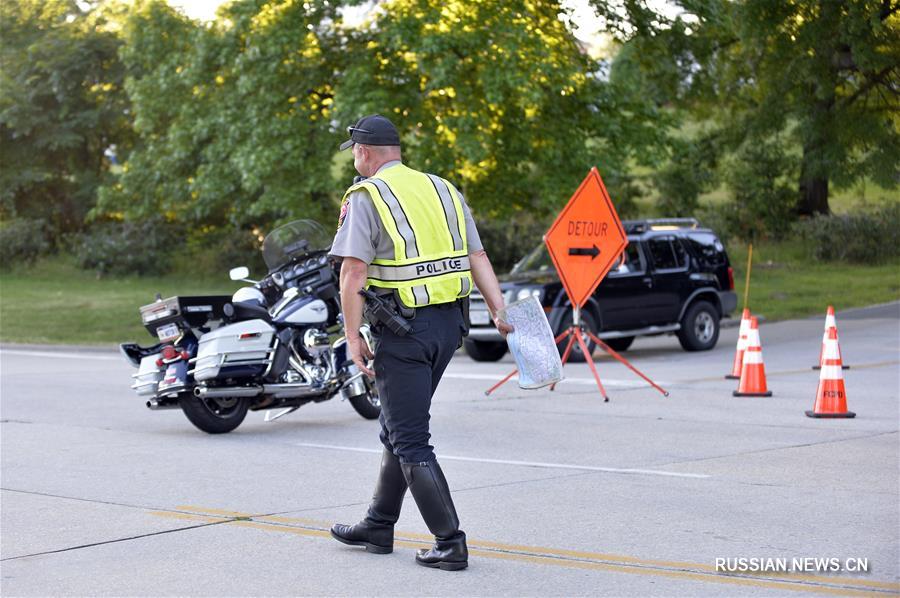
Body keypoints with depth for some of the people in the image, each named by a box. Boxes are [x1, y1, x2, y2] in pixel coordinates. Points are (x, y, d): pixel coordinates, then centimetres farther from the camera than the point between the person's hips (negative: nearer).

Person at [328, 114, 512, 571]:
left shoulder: (365, 197, -6)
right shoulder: (443, 190, 14)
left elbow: (353, 272, -14)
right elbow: (478, 258, 7)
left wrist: (353, 338, -11)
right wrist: (500, 312, 2)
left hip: (403, 329, -7)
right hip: (450, 325, 8)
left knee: (410, 442, -1)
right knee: (397, 430, 20)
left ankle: (450, 543, -5)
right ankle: (378, 526, 29)